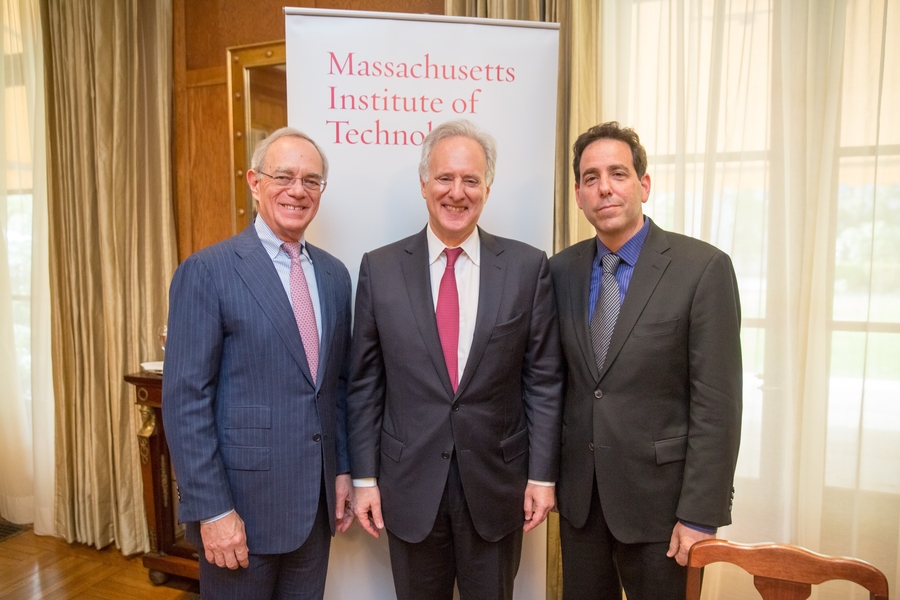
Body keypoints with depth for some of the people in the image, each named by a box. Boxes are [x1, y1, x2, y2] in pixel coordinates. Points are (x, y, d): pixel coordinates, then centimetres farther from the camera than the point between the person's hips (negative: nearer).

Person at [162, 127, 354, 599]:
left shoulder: (334, 274, 6)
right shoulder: (207, 271, -11)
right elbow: (185, 400, -13)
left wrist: (342, 470, 8)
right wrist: (212, 509, -15)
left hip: (316, 501, 5)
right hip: (242, 503, -5)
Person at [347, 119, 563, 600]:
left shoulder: (528, 267, -5)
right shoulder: (380, 268, -3)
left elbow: (543, 379, -2)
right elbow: (365, 383, 0)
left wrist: (542, 475, -2)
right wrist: (364, 476, 0)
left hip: (497, 482, 0)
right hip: (409, 484, 1)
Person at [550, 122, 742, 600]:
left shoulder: (703, 268, -13)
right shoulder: (562, 269, 1)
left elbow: (716, 403, -13)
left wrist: (701, 514, -13)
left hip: (658, 496, -4)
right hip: (578, 493, 4)